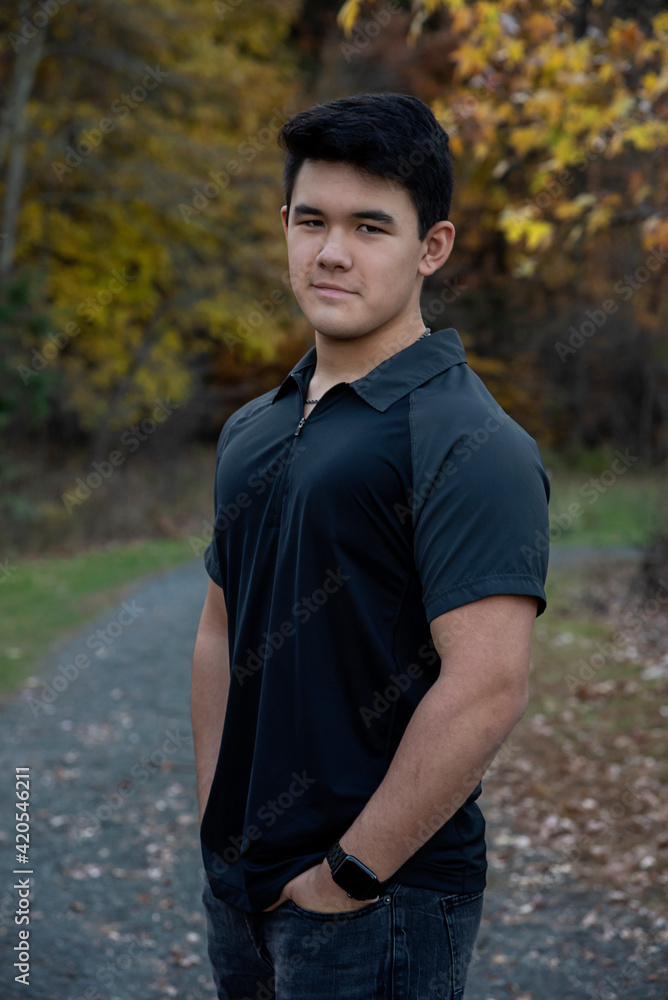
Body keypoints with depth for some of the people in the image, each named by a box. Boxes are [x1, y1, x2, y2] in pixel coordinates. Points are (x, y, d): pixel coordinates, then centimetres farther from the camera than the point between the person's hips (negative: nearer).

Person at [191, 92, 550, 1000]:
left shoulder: (468, 443, -16)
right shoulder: (251, 431, 9)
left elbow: (487, 689, -23)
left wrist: (348, 875, -18)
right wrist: (217, 824, 9)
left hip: (379, 902, -7)